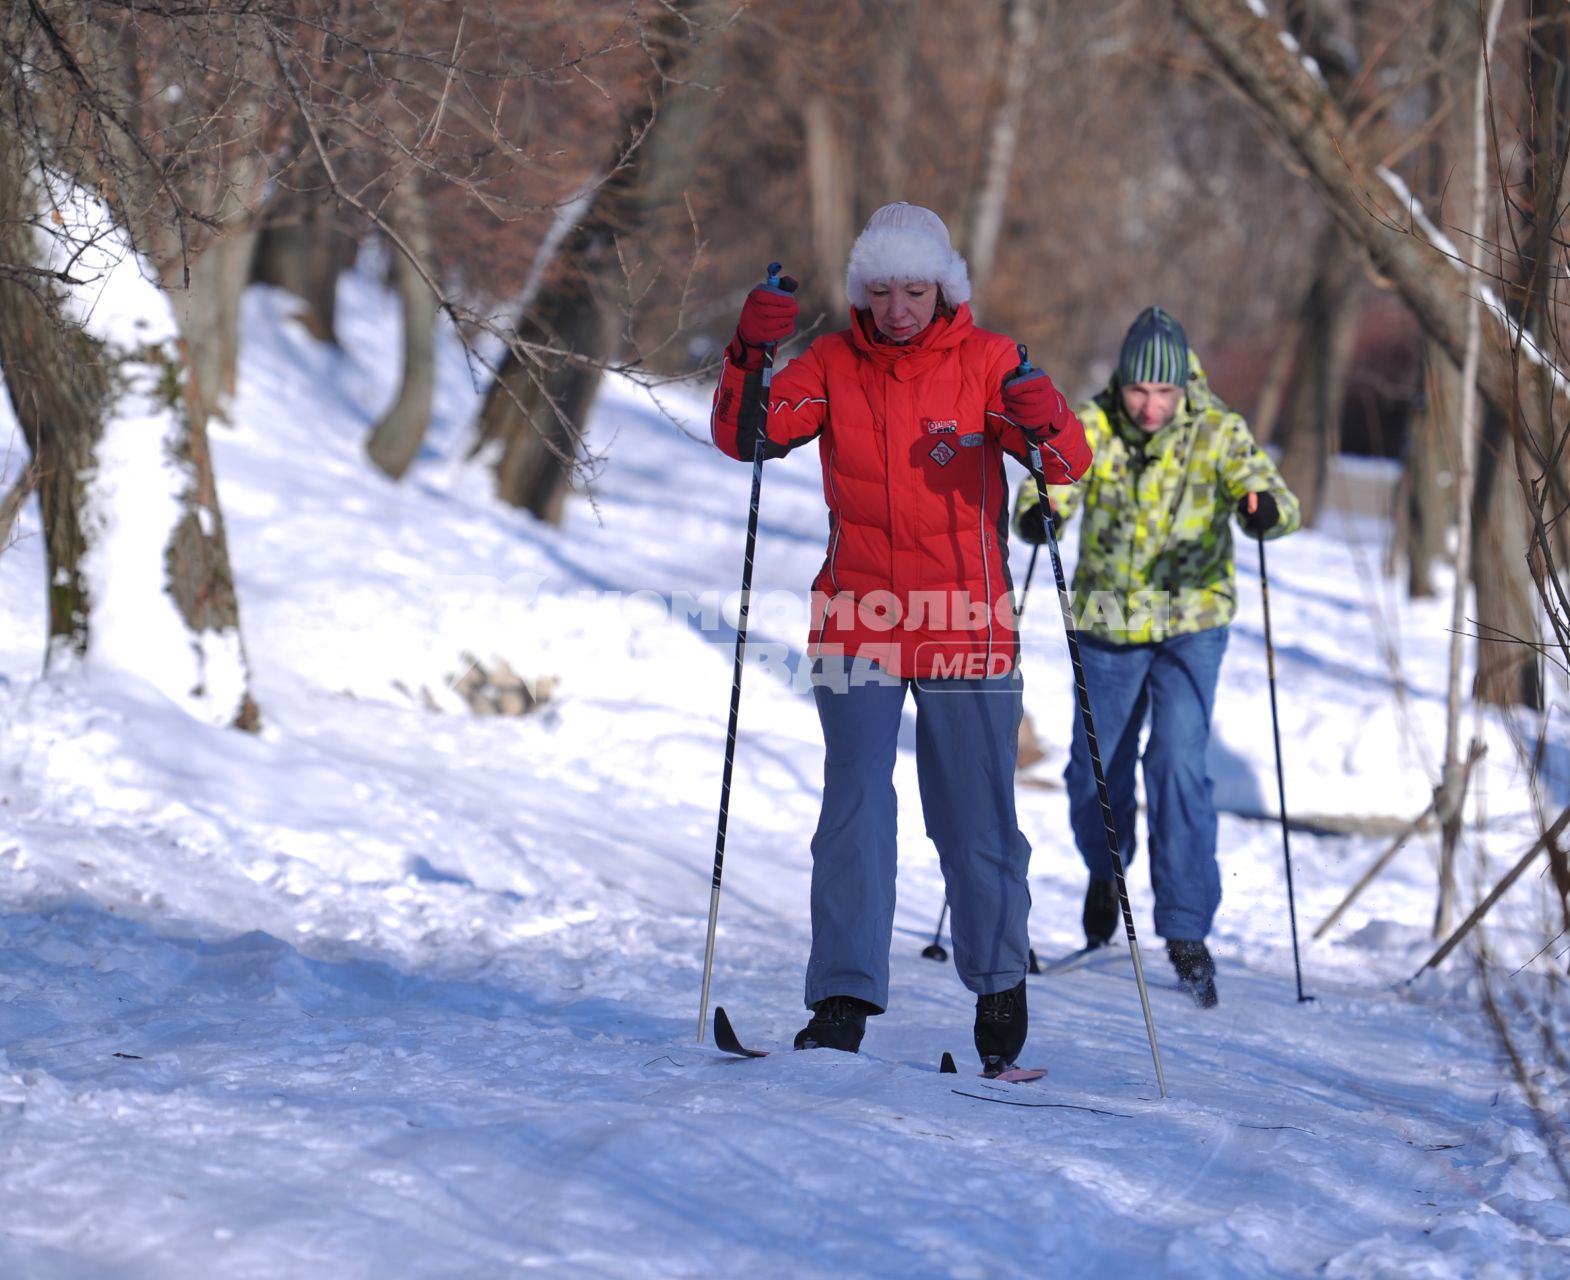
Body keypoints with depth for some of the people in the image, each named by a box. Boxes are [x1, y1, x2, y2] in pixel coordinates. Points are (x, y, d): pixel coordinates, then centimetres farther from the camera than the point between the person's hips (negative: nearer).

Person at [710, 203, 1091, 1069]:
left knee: (977, 819, 7)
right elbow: (745, 437, -7)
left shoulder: (984, 362, -1)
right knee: (855, 809, -8)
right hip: (859, 621, 0)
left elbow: (1069, 464, -10)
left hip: (966, 624, 0)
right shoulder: (832, 365, 2)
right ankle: (843, 1001, -6)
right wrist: (749, 358, -24)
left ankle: (998, 983, 25)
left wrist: (1046, 426, -33)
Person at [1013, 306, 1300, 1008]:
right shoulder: (1091, 427, -11)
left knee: (1178, 765, -16)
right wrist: (1037, 515, -46)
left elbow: (1277, 500, -25)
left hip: (1191, 622, -2)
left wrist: (1265, 510, -49)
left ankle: (1187, 929, -9)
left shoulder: (1218, 432, -14)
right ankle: (1105, 871, 43)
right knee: (1093, 773, 11)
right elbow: (1049, 487, -22)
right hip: (1107, 623, 2)